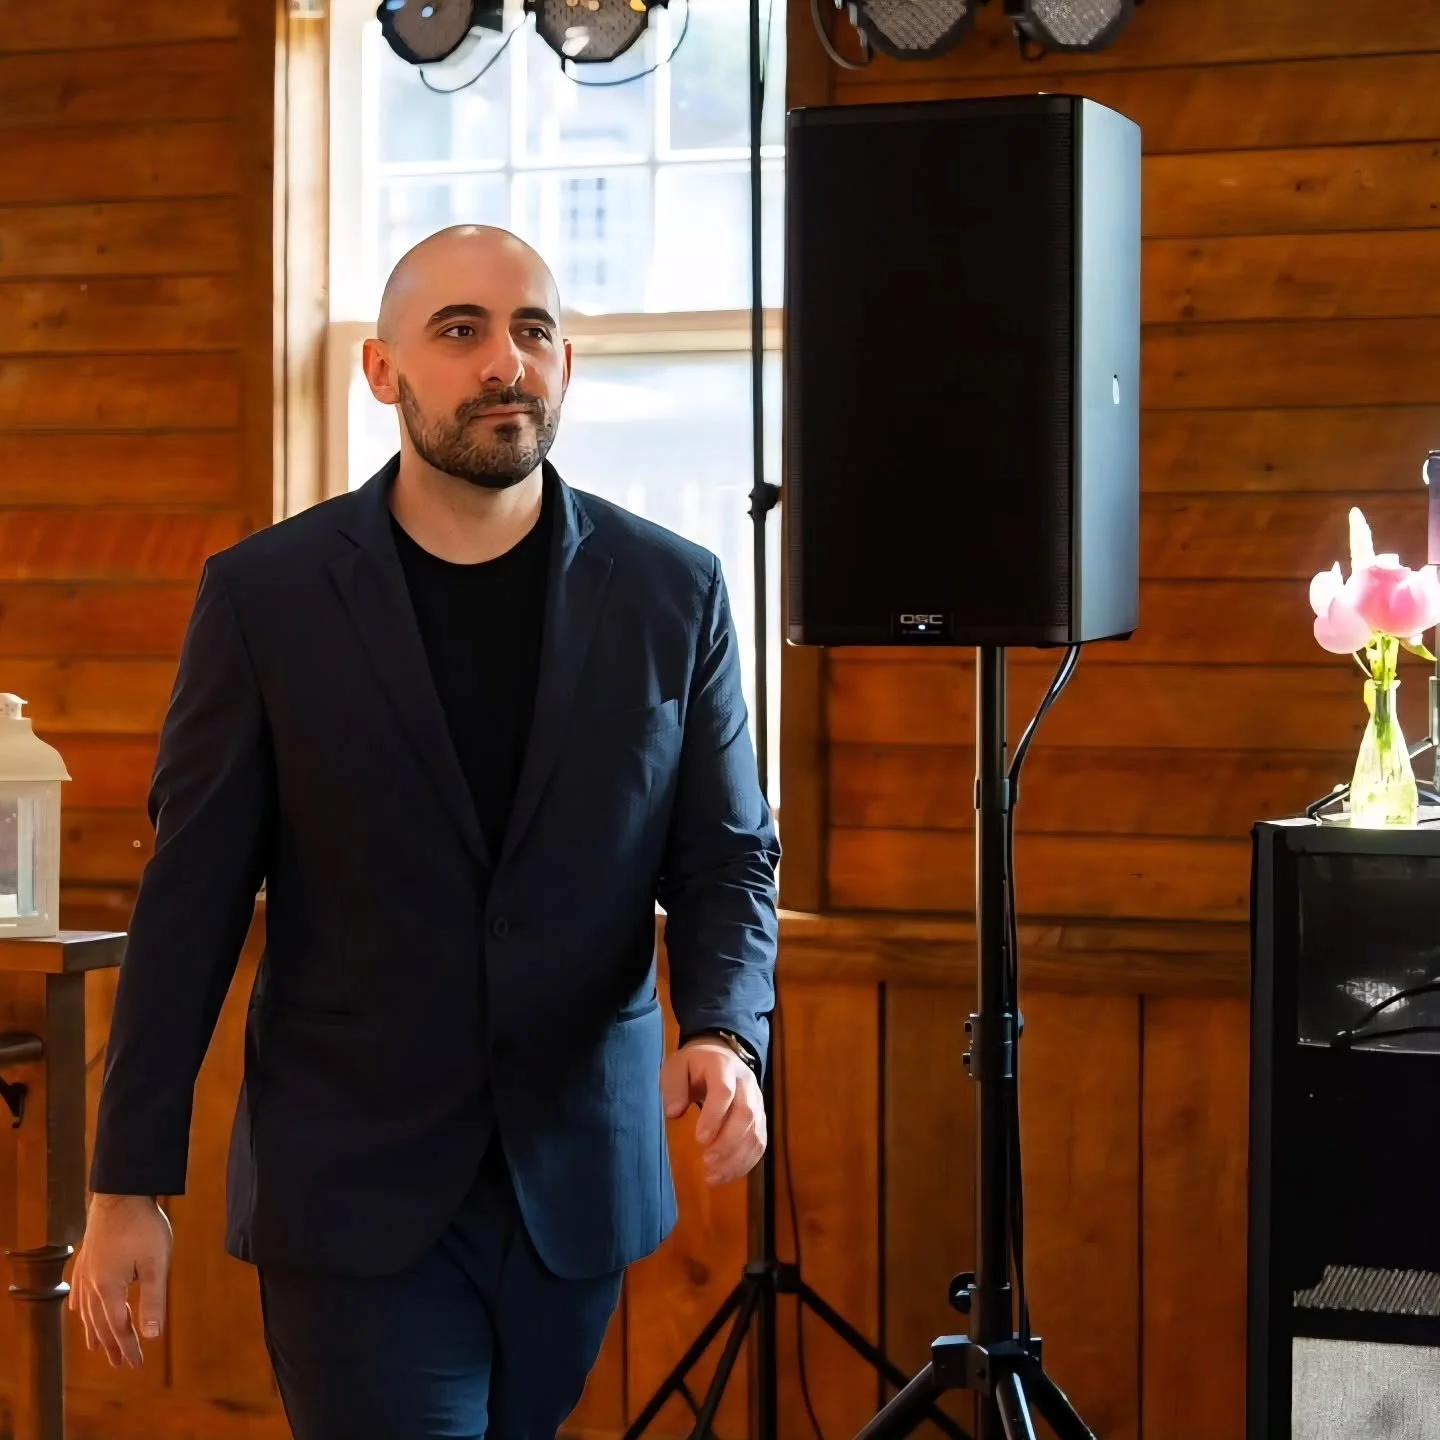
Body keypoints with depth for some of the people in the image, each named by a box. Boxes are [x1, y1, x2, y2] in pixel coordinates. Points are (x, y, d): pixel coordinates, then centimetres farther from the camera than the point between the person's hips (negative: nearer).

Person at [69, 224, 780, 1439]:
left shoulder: (671, 592, 1)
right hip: (353, 1200, -2)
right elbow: (191, 897, -2)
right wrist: (127, 1184, -3)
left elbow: (726, 859, 5)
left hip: (578, 1189, 3)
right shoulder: (266, 596, -4)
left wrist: (727, 1035, -16)